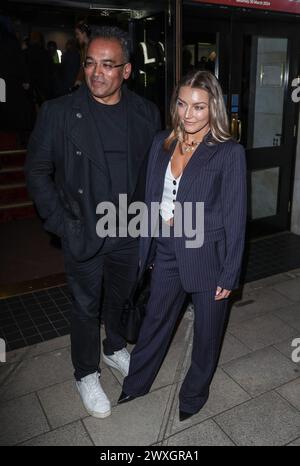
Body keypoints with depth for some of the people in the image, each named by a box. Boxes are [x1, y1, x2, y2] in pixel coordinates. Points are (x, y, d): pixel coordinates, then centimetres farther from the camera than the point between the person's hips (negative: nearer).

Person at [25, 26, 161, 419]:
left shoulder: (146, 113, -2)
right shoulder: (59, 112, -11)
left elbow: (155, 169, 6)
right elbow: (37, 170, -5)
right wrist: (61, 222, -11)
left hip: (130, 232, 3)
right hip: (83, 235, -3)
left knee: (122, 298, 22)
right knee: (87, 308, 13)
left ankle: (116, 348, 51)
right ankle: (86, 375, 37)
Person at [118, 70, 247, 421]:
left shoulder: (229, 153, -13)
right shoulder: (162, 144, 1)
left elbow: (235, 217, -11)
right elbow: (151, 199, 7)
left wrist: (229, 274, -9)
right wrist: (146, 251, 8)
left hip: (206, 255, -4)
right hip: (166, 251, 4)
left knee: (206, 331, 16)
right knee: (155, 321, 21)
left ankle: (195, 393, 43)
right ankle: (136, 383, 46)